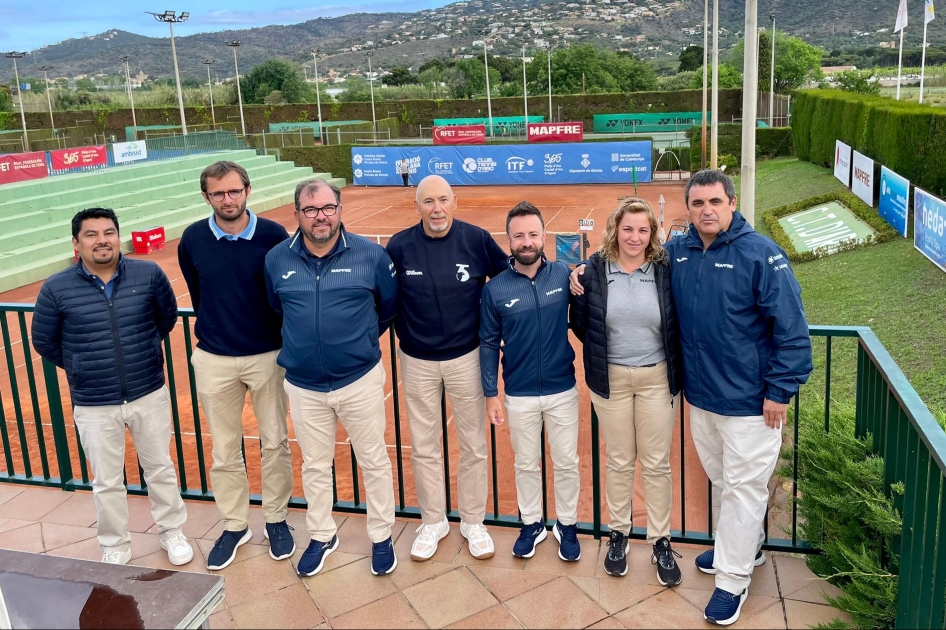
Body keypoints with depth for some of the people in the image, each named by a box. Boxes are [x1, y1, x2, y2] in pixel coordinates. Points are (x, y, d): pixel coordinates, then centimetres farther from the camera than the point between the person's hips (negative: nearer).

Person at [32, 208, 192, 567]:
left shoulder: (149, 274, -9)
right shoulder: (57, 288, -11)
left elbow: (168, 317, 9)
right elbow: (43, 341, 4)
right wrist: (80, 368, 11)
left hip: (150, 395, 1)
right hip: (93, 406, 0)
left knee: (160, 469, 16)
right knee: (107, 482, 13)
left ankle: (172, 532, 35)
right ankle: (115, 546, 33)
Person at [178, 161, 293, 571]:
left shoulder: (273, 235, -10)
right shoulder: (192, 240, -5)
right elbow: (197, 294, 10)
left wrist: (284, 341, 3)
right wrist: (214, 332, 13)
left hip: (267, 355, -1)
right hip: (214, 360, 2)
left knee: (274, 443, 10)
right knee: (224, 450, 11)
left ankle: (276, 520, 28)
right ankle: (234, 525, 28)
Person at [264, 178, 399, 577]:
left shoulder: (371, 255, -9)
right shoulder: (277, 259, -3)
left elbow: (390, 305, 6)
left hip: (360, 381, -2)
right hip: (303, 386, 2)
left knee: (374, 462, 11)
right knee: (314, 466, 17)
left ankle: (381, 537, 31)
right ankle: (322, 536, 38)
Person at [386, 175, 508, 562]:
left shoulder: (477, 239, -10)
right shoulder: (400, 246, -8)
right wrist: (402, 331, 1)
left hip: (466, 358, 0)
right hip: (417, 361, 1)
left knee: (473, 446, 11)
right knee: (424, 448, 12)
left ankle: (473, 522, 29)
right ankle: (433, 522, 31)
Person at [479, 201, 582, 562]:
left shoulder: (563, 275, -6)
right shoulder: (495, 289, -7)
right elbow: (489, 344, -2)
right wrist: (491, 394, -2)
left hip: (562, 390, 0)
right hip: (519, 395, 0)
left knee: (566, 463, 12)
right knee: (526, 464, 15)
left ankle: (567, 526, 32)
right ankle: (531, 524, 35)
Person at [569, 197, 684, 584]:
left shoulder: (665, 269, -5)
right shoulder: (594, 270, -6)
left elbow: (678, 323, 1)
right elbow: (579, 321, 3)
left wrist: (677, 368, -4)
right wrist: (600, 351, -3)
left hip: (656, 377, 0)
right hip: (611, 378, 0)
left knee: (657, 463, 8)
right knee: (619, 461, 13)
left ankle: (661, 542, 22)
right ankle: (618, 534, 30)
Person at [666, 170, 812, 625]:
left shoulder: (760, 254, -15)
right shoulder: (677, 252, 0)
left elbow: (791, 328, -14)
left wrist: (781, 391, -15)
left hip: (750, 401, -5)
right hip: (700, 395, 6)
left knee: (744, 487, 6)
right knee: (723, 481, 21)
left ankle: (732, 579, 21)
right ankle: (747, 546, 45)